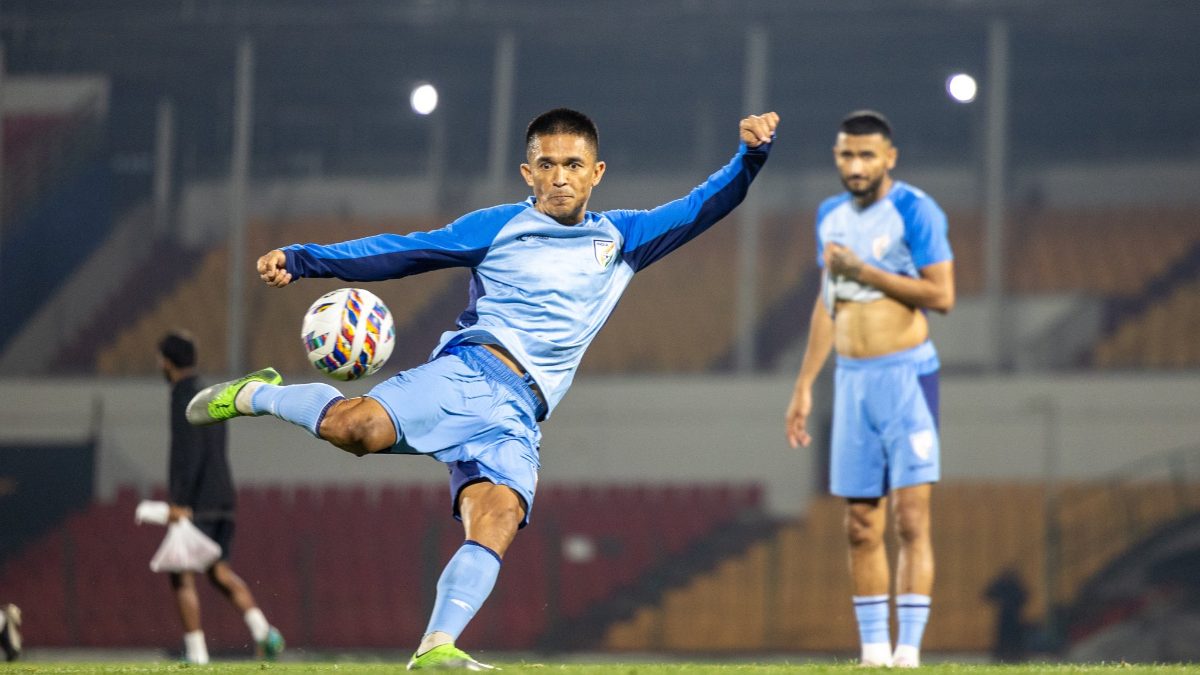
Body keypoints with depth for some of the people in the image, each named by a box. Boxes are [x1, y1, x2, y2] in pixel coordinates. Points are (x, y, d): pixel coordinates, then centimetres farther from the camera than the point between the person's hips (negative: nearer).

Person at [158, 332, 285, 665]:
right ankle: (261, 629, -7)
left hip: (195, 502, -9)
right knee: (219, 570, 12)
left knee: (182, 575, -3)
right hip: (222, 497, 9)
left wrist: (180, 501, -22)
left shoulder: (184, 397, -10)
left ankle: (196, 654, -7)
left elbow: (189, 451, -20)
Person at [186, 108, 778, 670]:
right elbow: (402, 252, 12)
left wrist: (751, 155, 2)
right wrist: (301, 260, 3)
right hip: (469, 370, -3)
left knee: (497, 521, -26)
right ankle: (255, 395, 0)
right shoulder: (499, 227, 15)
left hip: (516, 418, 3)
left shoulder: (620, 238, 24)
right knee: (357, 426, -29)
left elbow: (703, 207, 20)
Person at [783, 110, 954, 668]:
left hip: (905, 375, -6)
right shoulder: (830, 216, 12)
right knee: (861, 525, 4)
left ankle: (909, 649, -11)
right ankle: (873, 650, 9)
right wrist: (804, 385, 18)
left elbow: (941, 294, -14)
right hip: (851, 378, 6)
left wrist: (864, 270, -15)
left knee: (910, 517, -10)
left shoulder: (914, 211, -8)